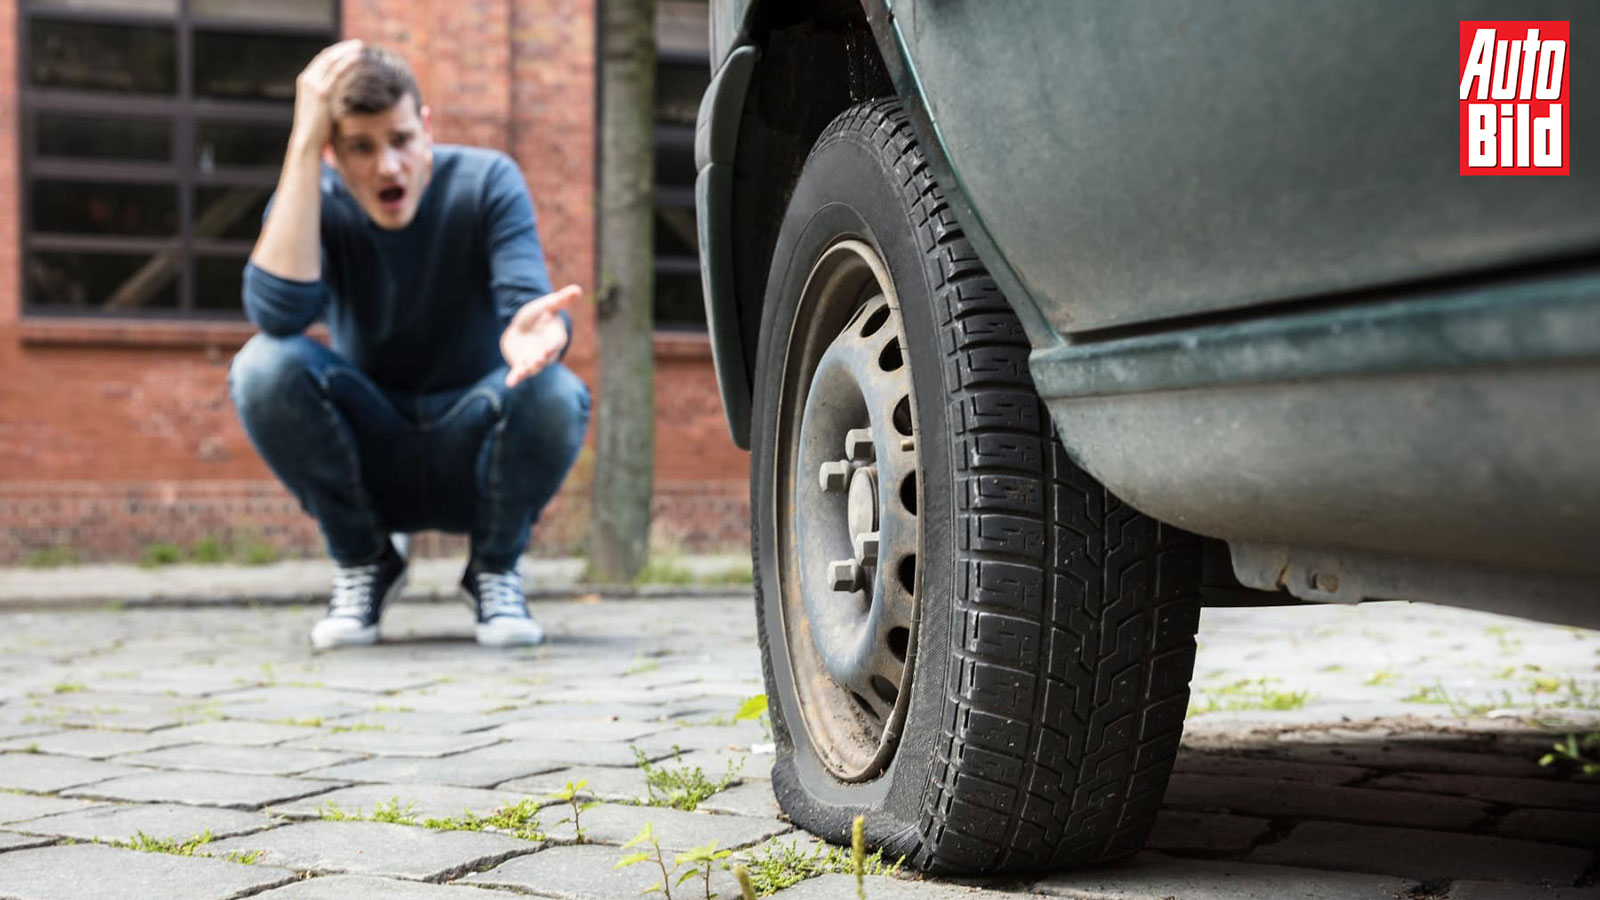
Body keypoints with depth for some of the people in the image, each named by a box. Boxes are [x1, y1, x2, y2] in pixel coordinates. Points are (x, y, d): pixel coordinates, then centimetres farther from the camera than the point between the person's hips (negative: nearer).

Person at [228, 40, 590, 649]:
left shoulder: (487, 183, -12)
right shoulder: (310, 201, -11)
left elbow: (526, 300, -26)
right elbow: (279, 313, -32)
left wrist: (531, 332, -52)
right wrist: (303, 142, -33)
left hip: (473, 460, -1)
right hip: (367, 464, 1)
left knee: (555, 394, -33)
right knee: (264, 366, -27)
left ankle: (496, 567, -2)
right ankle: (362, 563, -3)